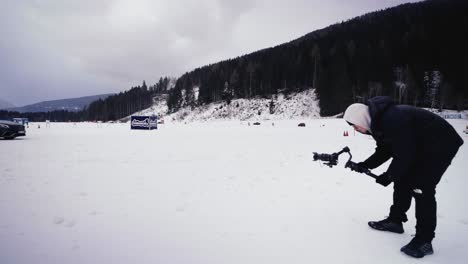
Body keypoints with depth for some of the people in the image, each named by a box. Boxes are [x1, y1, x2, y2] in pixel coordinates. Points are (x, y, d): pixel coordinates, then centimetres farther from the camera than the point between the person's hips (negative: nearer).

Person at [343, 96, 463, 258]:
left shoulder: (393, 119, -32)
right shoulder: (377, 122, -1)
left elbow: (404, 153, -29)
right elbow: (385, 150, 6)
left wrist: (389, 175, -19)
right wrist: (366, 165, -7)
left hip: (441, 145, -10)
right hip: (418, 147, 10)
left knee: (421, 188, -14)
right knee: (402, 181, 11)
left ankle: (424, 240, -5)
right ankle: (395, 220, 25)